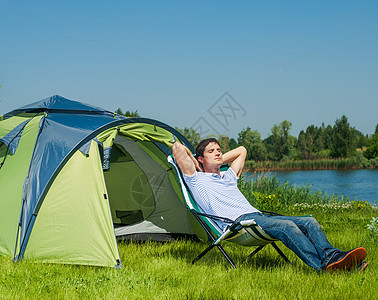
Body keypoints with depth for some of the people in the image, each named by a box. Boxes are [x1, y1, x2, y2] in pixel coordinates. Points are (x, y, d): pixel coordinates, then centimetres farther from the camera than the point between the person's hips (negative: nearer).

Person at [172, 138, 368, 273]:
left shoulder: (227, 177, 33)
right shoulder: (196, 180, 12)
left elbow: (241, 150, 46)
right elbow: (177, 147, 5)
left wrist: (218, 161, 37)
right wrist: (196, 163, 20)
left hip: (257, 215, 9)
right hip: (237, 221, -9)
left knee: (309, 222, -11)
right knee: (286, 226, -33)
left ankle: (332, 256, -33)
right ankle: (324, 265, -48)